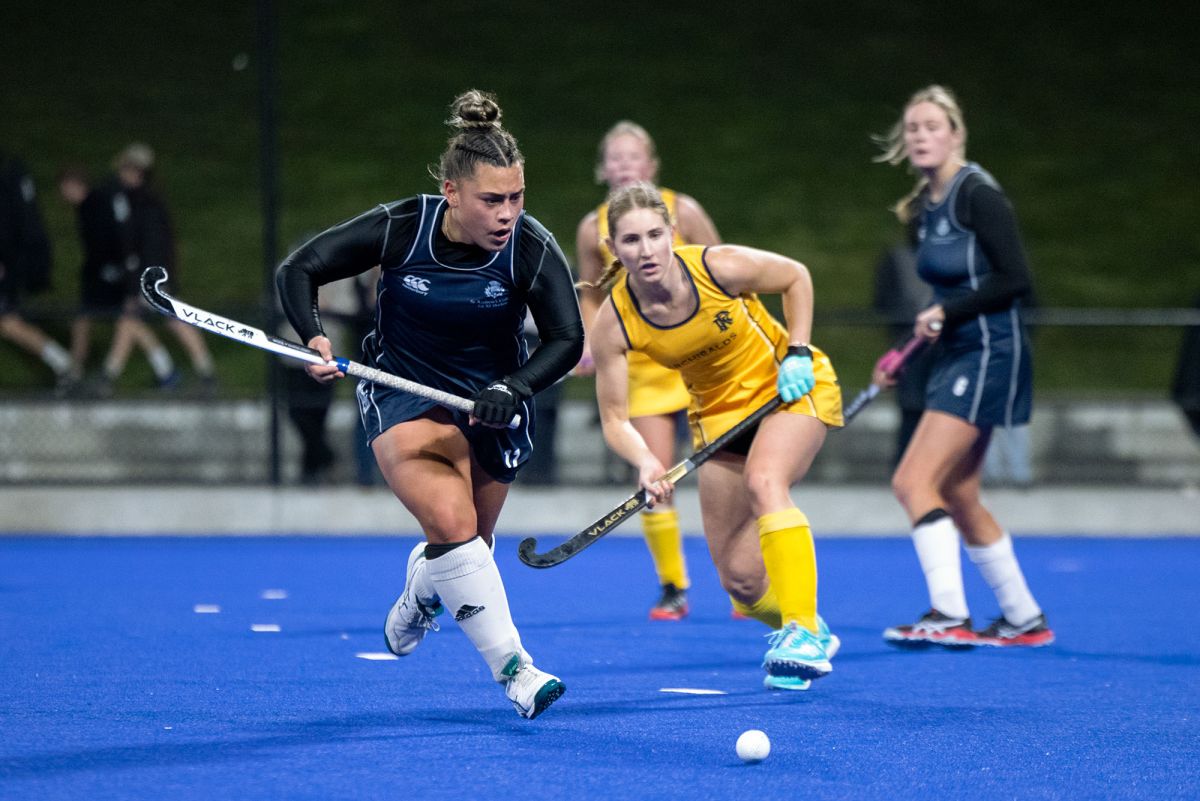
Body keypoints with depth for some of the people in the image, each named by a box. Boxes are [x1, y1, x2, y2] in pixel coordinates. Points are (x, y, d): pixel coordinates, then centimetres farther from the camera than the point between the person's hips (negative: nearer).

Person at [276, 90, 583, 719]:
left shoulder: (532, 249, -20)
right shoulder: (398, 229, -21)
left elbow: (566, 340, -17)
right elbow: (299, 270, -13)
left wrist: (511, 391, -35)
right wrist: (315, 340, -30)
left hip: (491, 403, 2)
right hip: (404, 392, -2)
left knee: (462, 547, 14)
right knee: (452, 525, -25)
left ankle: (416, 602, 51)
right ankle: (514, 671, -24)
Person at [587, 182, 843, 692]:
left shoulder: (721, 267, -24)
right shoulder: (613, 323, -19)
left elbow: (795, 277, -5)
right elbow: (615, 419, -14)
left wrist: (797, 353, -13)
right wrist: (645, 461, -34)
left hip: (791, 387, -3)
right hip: (719, 413, 3)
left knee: (763, 482, -35)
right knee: (741, 581, -2)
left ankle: (803, 634, -35)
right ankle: (810, 640, 29)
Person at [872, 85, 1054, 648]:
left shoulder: (978, 194, -13)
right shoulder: (925, 207, 12)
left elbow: (1014, 280, -17)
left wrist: (947, 311, -19)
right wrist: (920, 337, 12)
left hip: (988, 353, -10)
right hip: (956, 355, 10)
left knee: (914, 481, -18)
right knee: (957, 496, 13)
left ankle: (949, 616, -22)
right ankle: (1024, 619, 23)